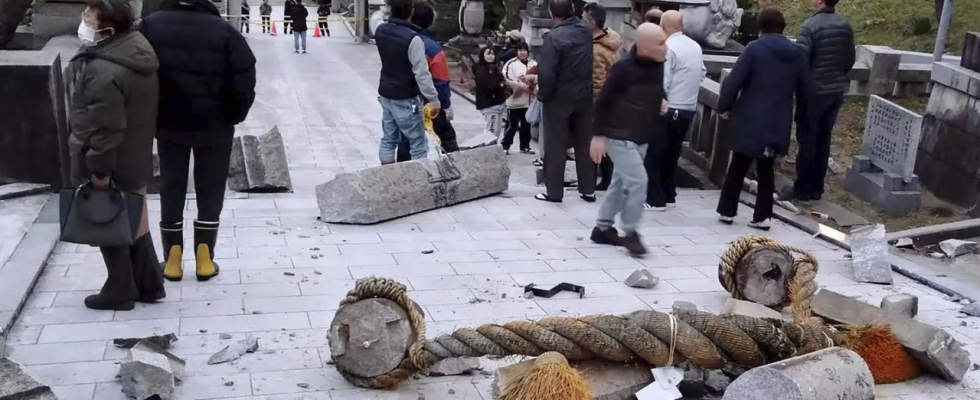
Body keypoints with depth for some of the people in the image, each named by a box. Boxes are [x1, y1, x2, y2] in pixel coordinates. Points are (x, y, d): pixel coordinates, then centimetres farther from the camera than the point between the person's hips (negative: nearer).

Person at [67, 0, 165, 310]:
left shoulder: (103, 73, -29)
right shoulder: (138, 49, 2)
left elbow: (106, 129, -28)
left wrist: (99, 169, -18)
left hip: (111, 164, -9)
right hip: (135, 158, 9)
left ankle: (120, 291, 21)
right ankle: (149, 284, 28)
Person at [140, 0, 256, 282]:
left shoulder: (151, 26, -3)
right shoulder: (224, 31, -11)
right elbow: (244, 80, -13)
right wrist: (234, 116, 1)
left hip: (169, 124, 2)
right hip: (214, 126, -2)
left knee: (171, 189, 12)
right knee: (210, 191, 9)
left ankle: (172, 260, 13)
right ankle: (204, 259, 10)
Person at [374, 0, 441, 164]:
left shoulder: (380, 31, -3)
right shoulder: (413, 39, -24)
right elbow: (422, 74, -22)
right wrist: (433, 99, -14)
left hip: (385, 94, 7)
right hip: (405, 99, -7)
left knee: (388, 140, 15)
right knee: (418, 144, 3)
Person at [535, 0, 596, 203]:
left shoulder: (554, 37, -18)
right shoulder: (587, 31, 0)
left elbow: (546, 73, -20)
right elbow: (594, 64, 5)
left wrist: (543, 94, -7)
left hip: (559, 98, -5)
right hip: (584, 96, 5)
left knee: (556, 146, 5)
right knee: (584, 143, 14)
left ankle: (554, 192, 10)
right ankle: (588, 190, 20)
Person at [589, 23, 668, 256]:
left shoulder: (658, 66, 2)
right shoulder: (624, 68, -20)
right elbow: (603, 101, -15)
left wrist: (660, 102, 1)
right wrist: (598, 135, -15)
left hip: (642, 137, 8)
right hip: (619, 136, -7)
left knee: (621, 183, 13)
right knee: (637, 181, -12)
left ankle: (603, 228, 26)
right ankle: (630, 233, 3)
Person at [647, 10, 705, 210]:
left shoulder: (668, 48, -17)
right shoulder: (695, 47, 6)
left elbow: (661, 84, -18)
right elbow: (702, 73, 15)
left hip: (669, 110, -8)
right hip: (689, 109, 8)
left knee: (653, 154, 1)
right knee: (672, 153, 18)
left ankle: (655, 199, 1)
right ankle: (668, 195, 24)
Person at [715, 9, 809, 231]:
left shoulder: (755, 49, -10)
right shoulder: (796, 54, 6)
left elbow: (733, 81, -13)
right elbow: (803, 89, 12)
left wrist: (724, 107, 0)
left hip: (751, 120, -4)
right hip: (778, 123, 4)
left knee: (737, 168, 10)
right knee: (767, 170, 14)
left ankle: (727, 211, 16)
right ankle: (762, 216, 14)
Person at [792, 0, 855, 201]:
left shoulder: (811, 26, -16)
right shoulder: (846, 26, 4)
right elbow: (850, 60, 12)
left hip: (814, 92, -6)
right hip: (836, 92, 6)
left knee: (807, 140, 3)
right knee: (824, 140, 12)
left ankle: (803, 188, 6)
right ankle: (816, 188, 17)